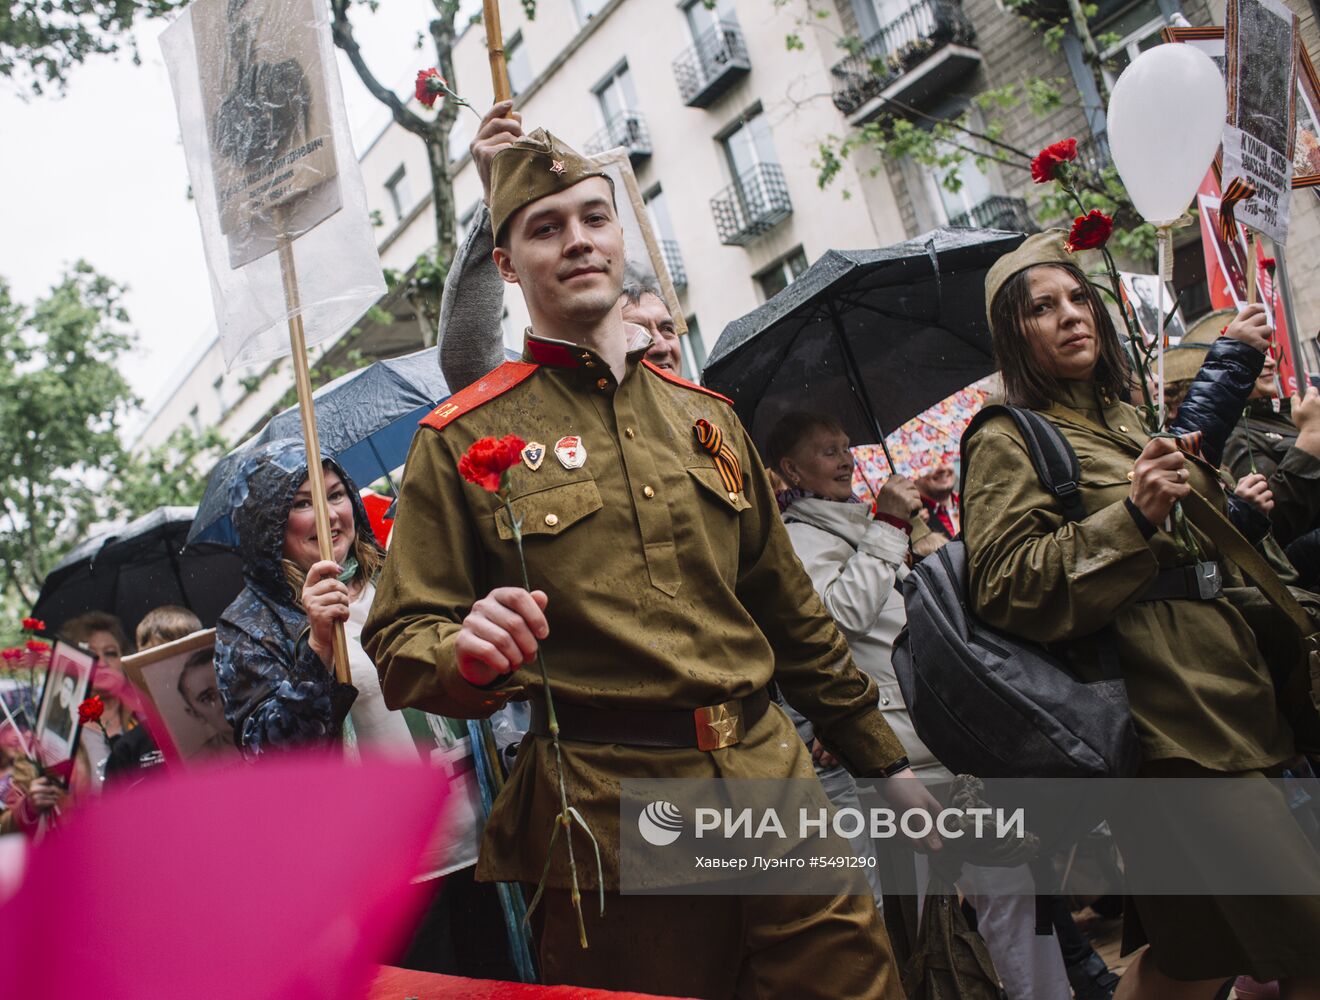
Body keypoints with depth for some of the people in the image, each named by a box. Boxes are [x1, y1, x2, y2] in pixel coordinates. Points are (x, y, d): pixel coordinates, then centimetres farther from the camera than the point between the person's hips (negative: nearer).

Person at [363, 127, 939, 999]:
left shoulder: (704, 415, 13)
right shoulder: (462, 438, 0)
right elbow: (400, 641, -2)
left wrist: (885, 760, 21)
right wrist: (467, 655, -25)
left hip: (773, 775, 4)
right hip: (608, 816, -4)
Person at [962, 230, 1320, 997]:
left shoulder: (1127, 421, 20)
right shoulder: (1007, 443, -5)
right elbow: (1006, 589, -18)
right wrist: (1133, 515, -22)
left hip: (1231, 701, 8)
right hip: (1172, 734, -8)